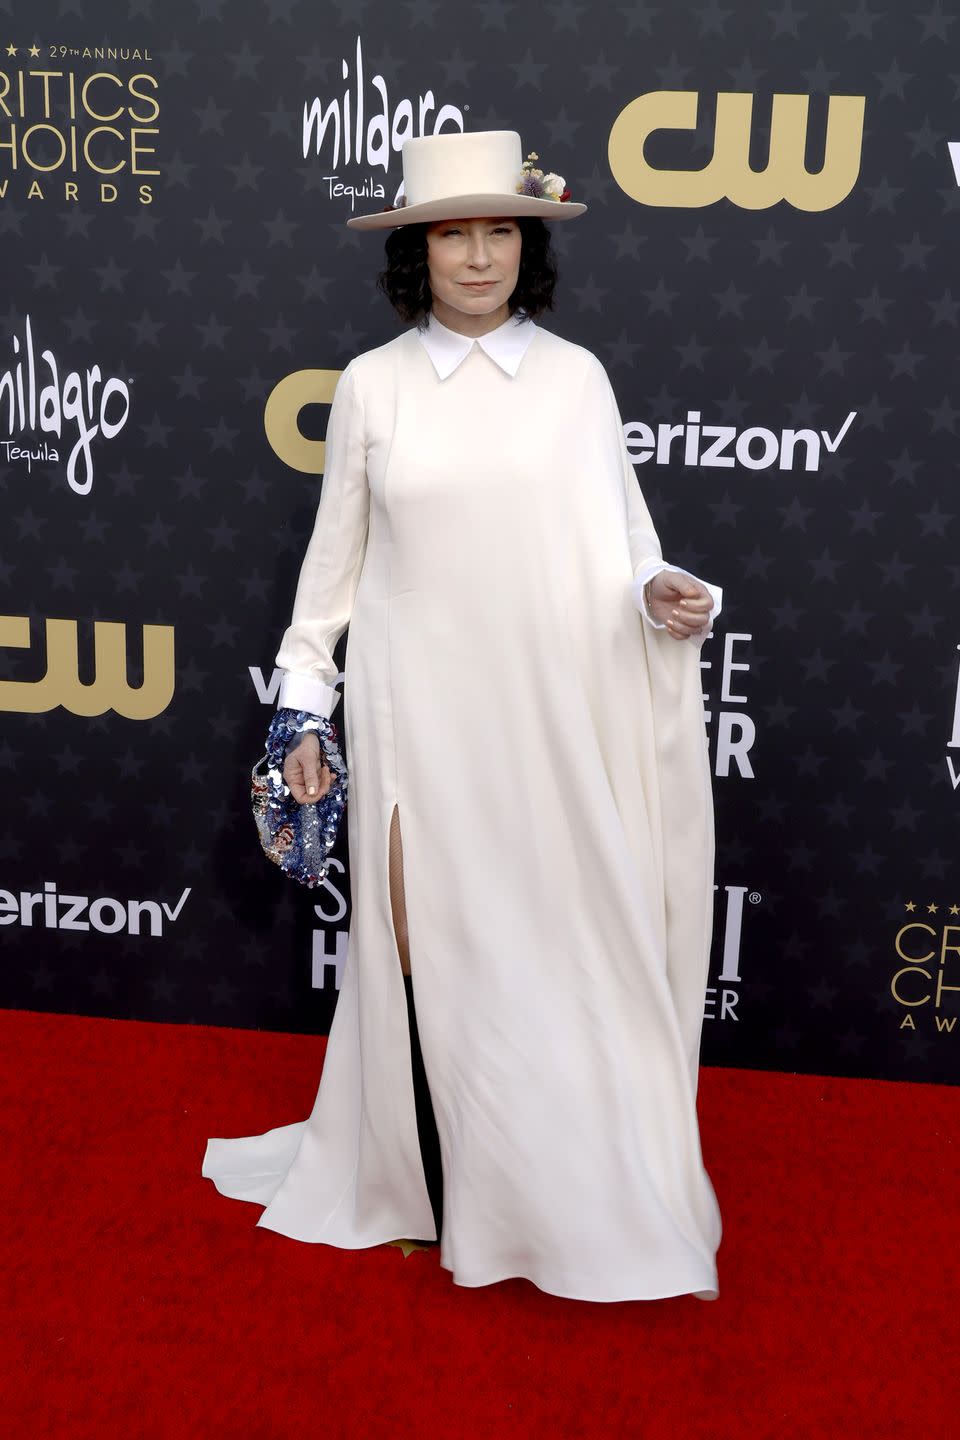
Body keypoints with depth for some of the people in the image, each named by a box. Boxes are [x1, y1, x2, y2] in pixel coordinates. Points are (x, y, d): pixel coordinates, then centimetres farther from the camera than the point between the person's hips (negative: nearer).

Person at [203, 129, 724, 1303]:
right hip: (417, 709, 0)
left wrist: (662, 596, -16)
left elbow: (621, 537, 5)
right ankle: (436, 1184, 26)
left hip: (550, 711, 0)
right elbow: (334, 559, 7)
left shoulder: (575, 378, 3)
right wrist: (303, 707, 7)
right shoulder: (370, 386, 3)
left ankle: (576, 1188, 23)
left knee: (560, 938, 4)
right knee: (429, 942, 6)